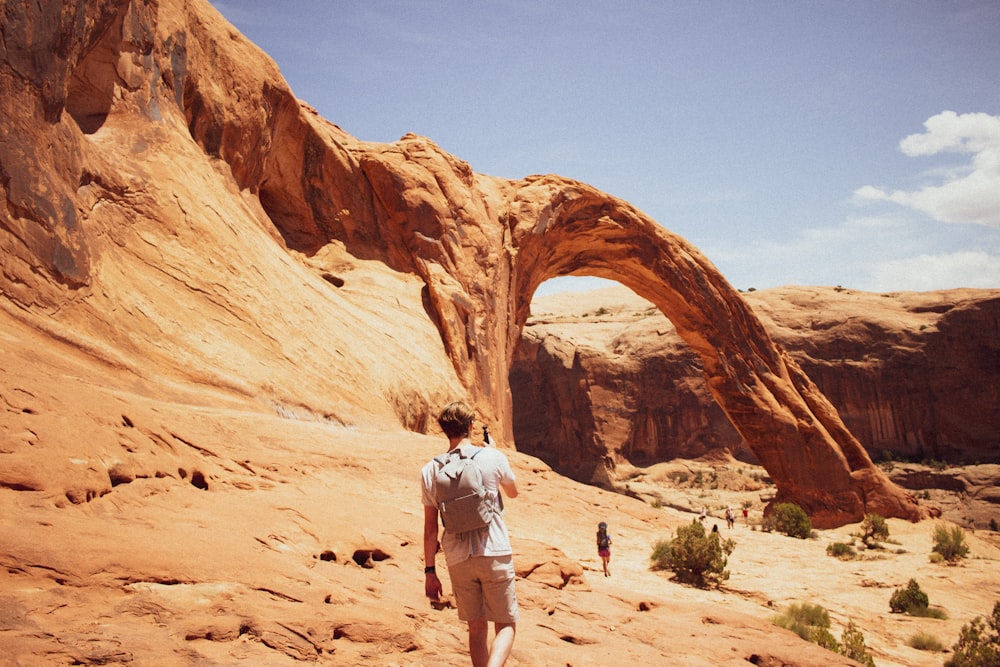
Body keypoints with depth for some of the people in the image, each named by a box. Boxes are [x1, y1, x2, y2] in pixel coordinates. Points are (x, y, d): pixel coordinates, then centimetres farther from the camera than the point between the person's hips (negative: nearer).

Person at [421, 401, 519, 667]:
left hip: (458, 560, 2)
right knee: (506, 625, 5)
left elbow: (430, 528, 5)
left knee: (477, 627, 16)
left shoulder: (430, 470, 3)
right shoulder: (493, 458, -3)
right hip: (495, 555, -2)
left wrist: (429, 571, 12)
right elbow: (513, 492, 18)